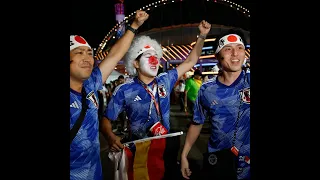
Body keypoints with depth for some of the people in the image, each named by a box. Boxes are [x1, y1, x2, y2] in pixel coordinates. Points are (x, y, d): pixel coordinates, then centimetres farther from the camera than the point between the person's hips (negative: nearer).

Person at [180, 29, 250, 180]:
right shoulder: (207, 90, -5)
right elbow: (197, 123, 5)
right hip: (216, 163, 1)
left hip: (247, 166, -1)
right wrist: (184, 155, 7)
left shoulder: (248, 81, -10)